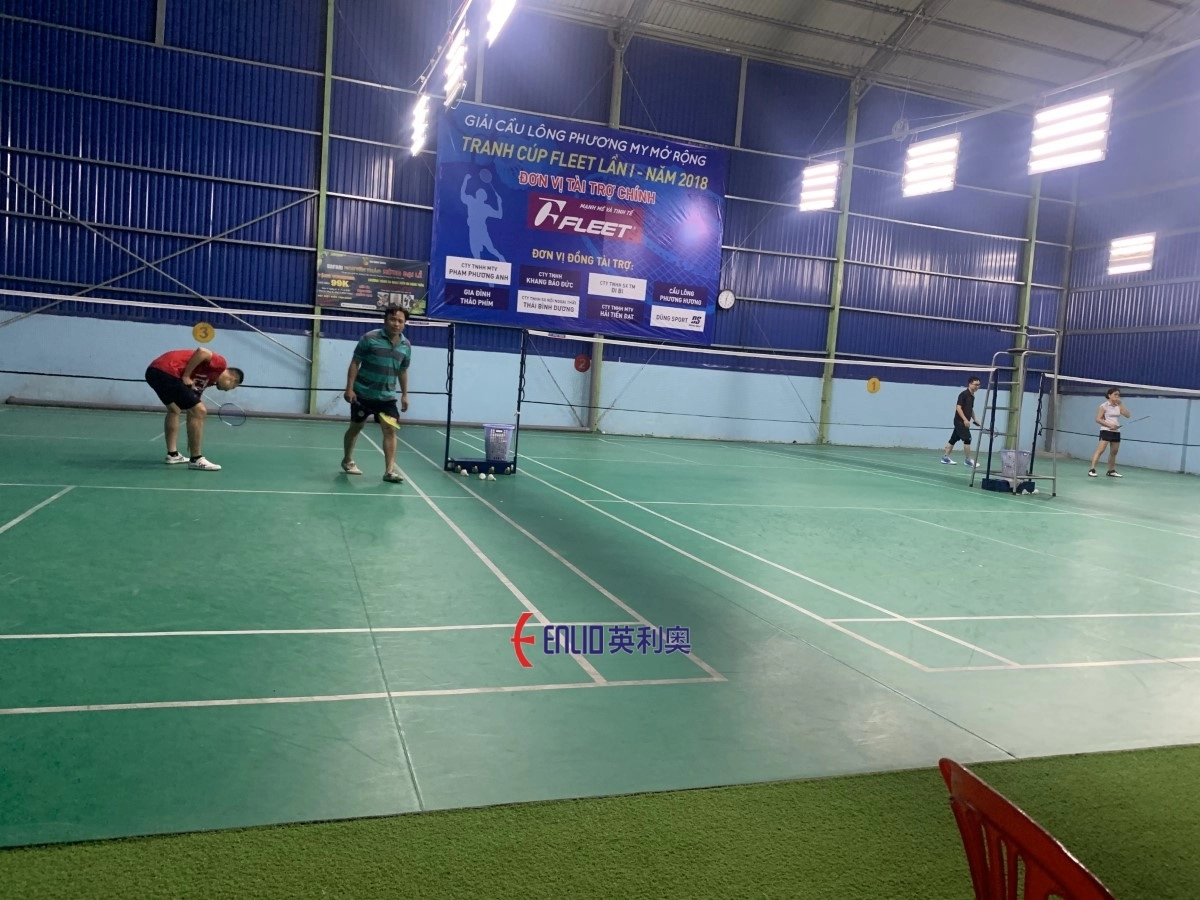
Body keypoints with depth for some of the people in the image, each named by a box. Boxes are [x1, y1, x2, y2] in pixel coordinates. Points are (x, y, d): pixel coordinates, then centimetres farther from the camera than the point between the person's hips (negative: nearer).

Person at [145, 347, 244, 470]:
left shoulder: (207, 378, 28)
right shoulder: (221, 363, 6)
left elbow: (191, 413, 32)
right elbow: (202, 352, -18)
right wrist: (186, 376, -11)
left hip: (154, 371, 10)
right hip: (166, 372, -10)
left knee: (174, 410, 31)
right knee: (199, 411, -6)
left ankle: (172, 454, 33)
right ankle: (196, 459, 1)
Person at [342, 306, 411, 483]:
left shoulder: (406, 345, 1)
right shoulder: (369, 338, -12)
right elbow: (355, 363, -9)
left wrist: (404, 394, 10)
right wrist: (349, 388, -15)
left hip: (387, 396, 3)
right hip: (363, 393, -3)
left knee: (390, 430, -10)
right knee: (355, 428, 13)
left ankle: (389, 470, -11)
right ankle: (347, 461, 33)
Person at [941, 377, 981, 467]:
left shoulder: (972, 396, 14)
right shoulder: (964, 394, -13)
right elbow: (958, 407, -19)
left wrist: (974, 419, 19)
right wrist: (965, 419, -25)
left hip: (964, 422, 9)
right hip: (960, 421, -9)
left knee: (954, 439, 11)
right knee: (967, 439, -11)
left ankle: (945, 457, 16)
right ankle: (968, 460, -6)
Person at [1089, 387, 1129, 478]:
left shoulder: (1119, 406, 9)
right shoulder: (1104, 406, -6)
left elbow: (1127, 415, 0)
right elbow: (1098, 419, -10)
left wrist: (1121, 404, -6)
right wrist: (1109, 425, -20)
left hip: (1116, 432, 6)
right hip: (1106, 431, -6)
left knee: (1114, 452, 11)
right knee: (1100, 450, -15)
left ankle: (1111, 471, 21)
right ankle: (1092, 469, -17)